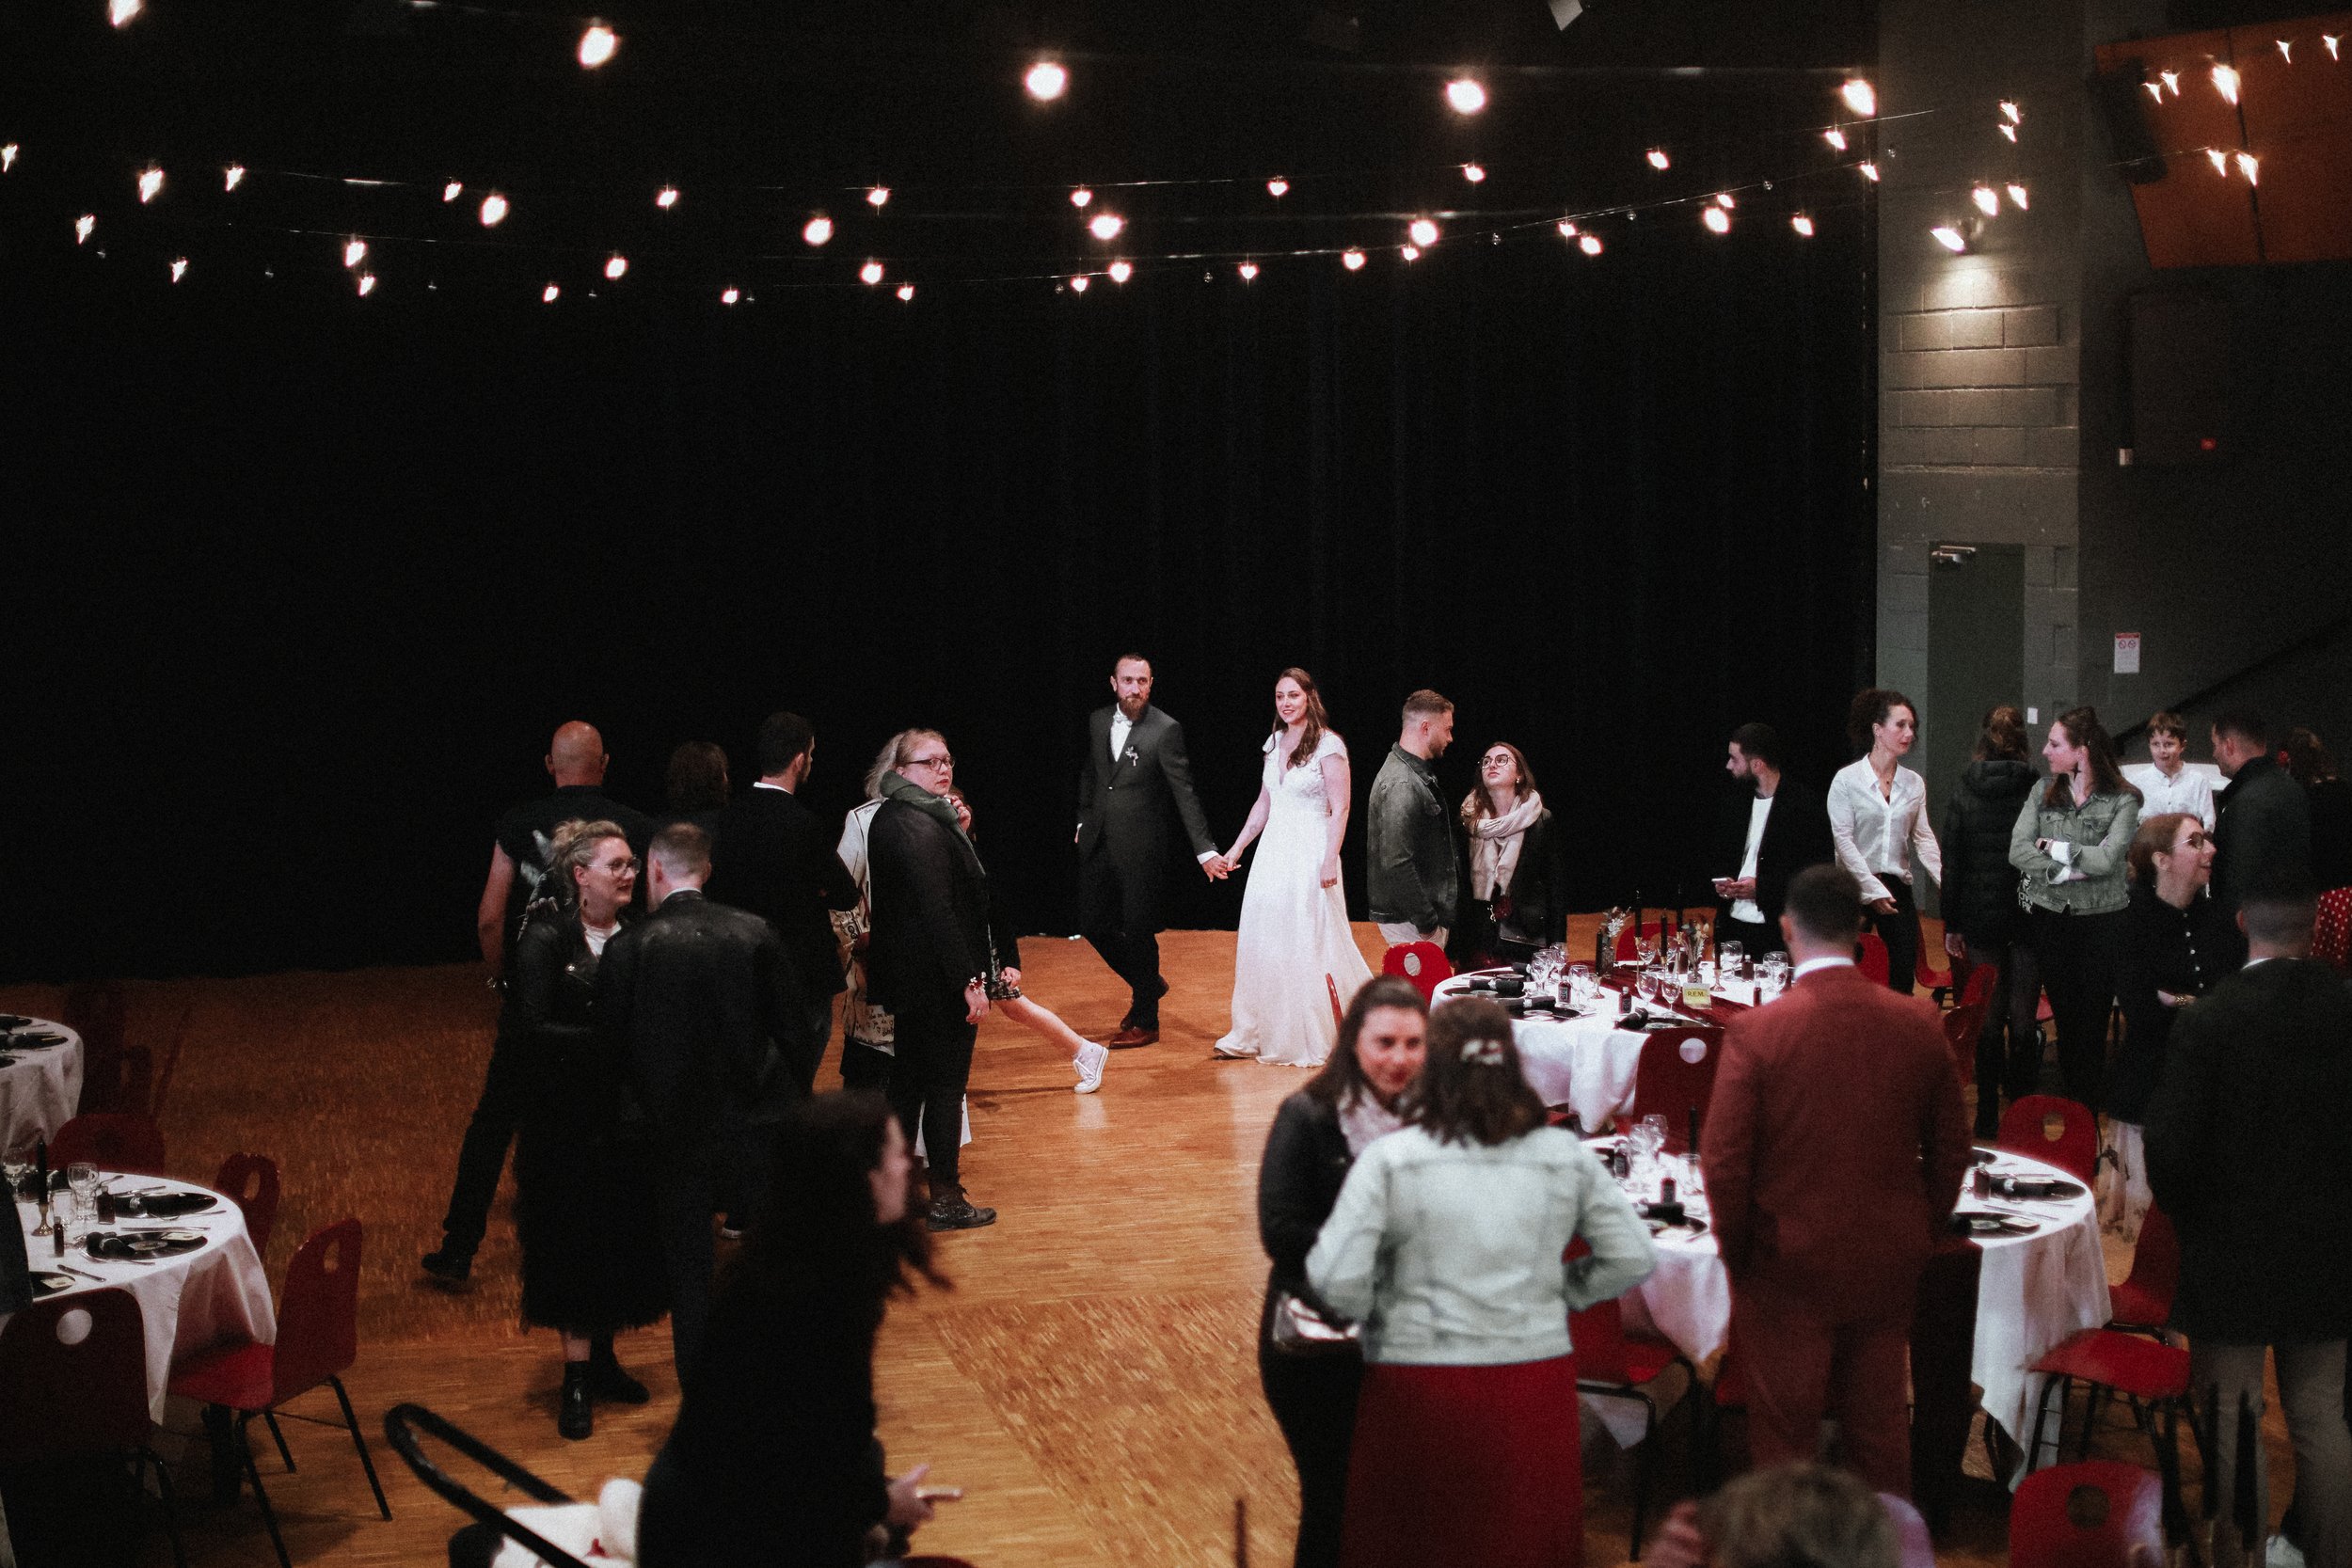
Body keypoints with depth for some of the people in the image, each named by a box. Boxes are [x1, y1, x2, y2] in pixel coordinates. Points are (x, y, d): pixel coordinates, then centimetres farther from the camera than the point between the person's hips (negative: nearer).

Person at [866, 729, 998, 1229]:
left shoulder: (888, 818, 10)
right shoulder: (923, 827, -21)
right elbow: (939, 910, -25)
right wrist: (970, 980, -23)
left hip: (904, 976, 10)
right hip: (938, 980, -10)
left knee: (907, 1083, 17)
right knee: (946, 1085, 0)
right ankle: (945, 1201, 8)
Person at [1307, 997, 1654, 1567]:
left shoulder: (1389, 1159, -9)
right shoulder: (1564, 1156, 0)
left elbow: (1336, 1281, -14)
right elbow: (1634, 1259, 4)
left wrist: (1374, 1315, 6)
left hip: (1418, 1388, -2)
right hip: (1537, 1384, 3)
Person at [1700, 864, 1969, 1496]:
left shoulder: (1756, 1032, -18)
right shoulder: (1917, 1024, -6)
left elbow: (1723, 1161, -15)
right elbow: (1950, 1150, 4)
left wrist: (1738, 1253, 0)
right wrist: (1920, 1238, 16)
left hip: (1788, 1268, -3)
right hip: (1888, 1266, 4)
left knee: (1785, 1435, 11)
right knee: (1879, 1426, 19)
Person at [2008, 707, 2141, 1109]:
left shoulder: (2122, 800, -6)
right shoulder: (2043, 794, 5)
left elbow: (2108, 858, -19)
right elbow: (2018, 851, -6)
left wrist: (2054, 847, -9)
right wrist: (2072, 869, -14)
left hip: (2101, 922, -3)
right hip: (2049, 920, 3)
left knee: (2092, 1020, 1)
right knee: (2063, 1015, 9)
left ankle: (2087, 1108, 9)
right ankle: (2068, 1104, 18)